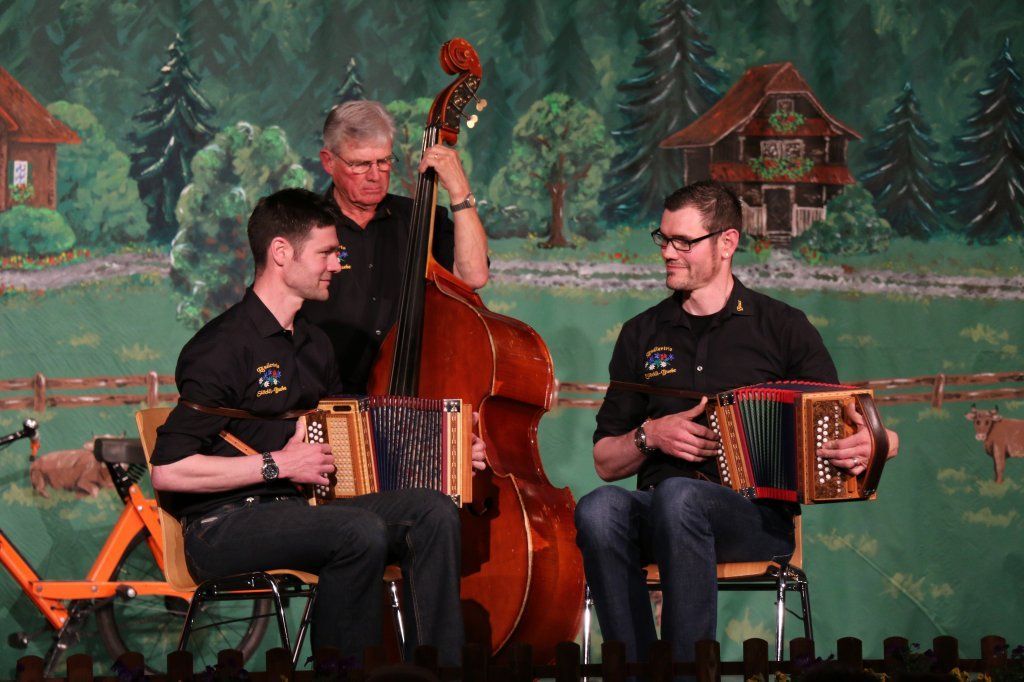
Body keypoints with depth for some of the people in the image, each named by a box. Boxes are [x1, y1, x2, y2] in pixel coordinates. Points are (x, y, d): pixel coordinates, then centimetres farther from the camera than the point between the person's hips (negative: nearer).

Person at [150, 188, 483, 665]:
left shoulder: (313, 344, 18)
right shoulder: (225, 345, -11)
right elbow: (169, 471, -18)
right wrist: (278, 464, -16)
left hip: (297, 510, 8)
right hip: (224, 528, -8)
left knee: (433, 512, -13)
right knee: (362, 532, -33)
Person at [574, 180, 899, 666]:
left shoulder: (783, 328, 11)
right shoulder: (643, 334, 19)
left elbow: (840, 435, 9)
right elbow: (605, 461, 21)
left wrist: (874, 444, -15)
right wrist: (650, 435, 0)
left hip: (759, 517, -3)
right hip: (658, 511, 3)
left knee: (678, 498, -37)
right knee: (598, 509, -33)